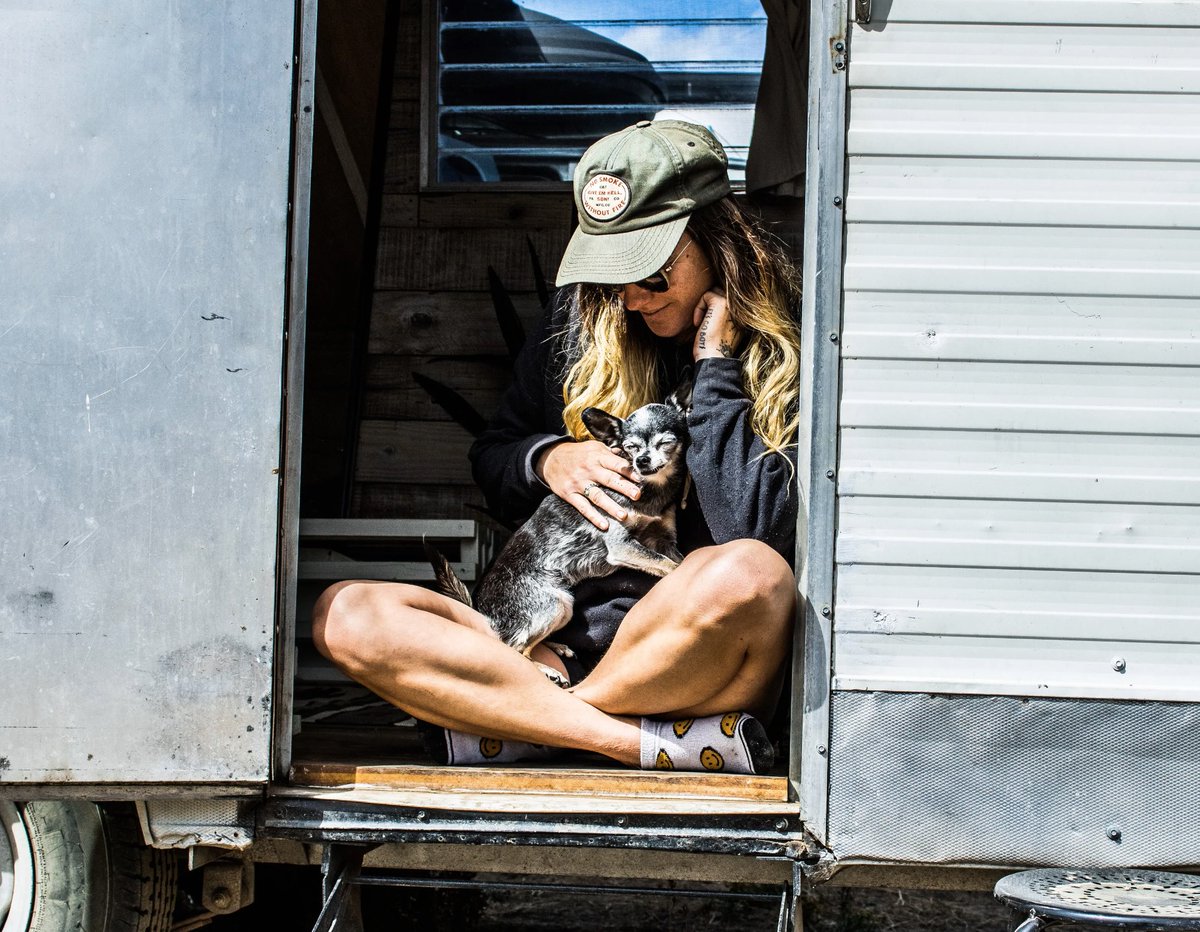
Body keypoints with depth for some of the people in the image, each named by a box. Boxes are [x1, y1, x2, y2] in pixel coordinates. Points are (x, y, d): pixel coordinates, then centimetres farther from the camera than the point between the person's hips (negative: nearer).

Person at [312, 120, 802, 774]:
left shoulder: (783, 352, -3)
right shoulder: (582, 322, 11)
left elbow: (756, 530, -17)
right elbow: (491, 459, 21)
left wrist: (713, 367, -12)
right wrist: (546, 460, -2)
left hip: (706, 664, -4)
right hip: (566, 634, 5)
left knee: (747, 573, -39)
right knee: (343, 614, -16)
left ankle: (511, 722, -18)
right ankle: (670, 742, -26)